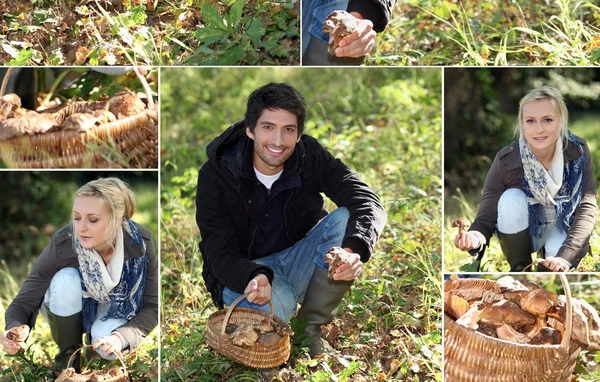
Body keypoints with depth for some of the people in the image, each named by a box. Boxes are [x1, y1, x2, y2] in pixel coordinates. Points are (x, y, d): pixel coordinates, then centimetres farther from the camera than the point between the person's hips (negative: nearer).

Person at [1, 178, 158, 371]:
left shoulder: (140, 242, -30)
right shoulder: (62, 244, -33)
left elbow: (152, 306, -22)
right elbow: (23, 302, -27)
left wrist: (121, 336, -42)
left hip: (116, 309, 0)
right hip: (70, 310, 0)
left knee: (109, 348, -33)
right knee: (66, 279, -34)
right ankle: (68, 356, -10)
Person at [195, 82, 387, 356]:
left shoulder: (310, 156, -11)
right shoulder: (215, 174, -16)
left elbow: (368, 202, -20)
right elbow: (220, 254, -19)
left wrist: (355, 249, -43)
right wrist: (253, 277, -43)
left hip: (298, 260, 4)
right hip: (243, 274, -3)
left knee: (346, 219, -23)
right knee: (276, 302, -38)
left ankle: (311, 328, -14)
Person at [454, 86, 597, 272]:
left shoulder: (578, 152, -21)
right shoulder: (506, 160, -25)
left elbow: (587, 207, -22)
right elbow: (487, 215, -23)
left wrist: (565, 256, -36)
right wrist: (476, 237, -49)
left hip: (563, 226, 0)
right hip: (521, 230, 0)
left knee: (555, 267, -31)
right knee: (512, 198, -31)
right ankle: (520, 269, -11)